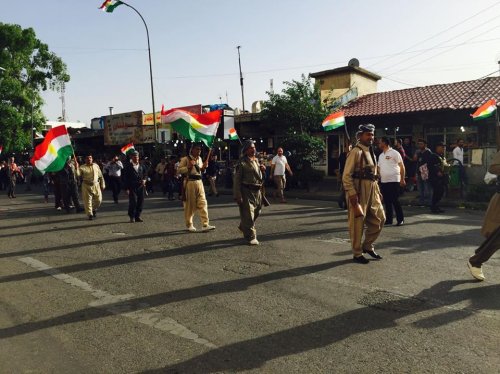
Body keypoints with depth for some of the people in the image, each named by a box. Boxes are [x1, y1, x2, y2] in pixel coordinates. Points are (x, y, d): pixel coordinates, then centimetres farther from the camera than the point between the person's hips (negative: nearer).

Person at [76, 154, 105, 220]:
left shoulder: (96, 166, 7)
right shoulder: (82, 167, -1)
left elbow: (100, 176, 10)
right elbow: (78, 174, -16)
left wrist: (102, 185, 8)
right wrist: (77, 168, -30)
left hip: (96, 185, 2)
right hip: (86, 186, -2)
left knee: (98, 200, 5)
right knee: (87, 201, 0)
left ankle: (94, 209, 33)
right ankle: (90, 214, 10)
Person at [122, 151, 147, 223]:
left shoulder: (142, 166, 11)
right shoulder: (128, 166, -2)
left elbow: (145, 174, 19)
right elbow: (125, 178, -3)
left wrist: (144, 180, -3)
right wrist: (126, 188, -9)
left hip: (141, 186, 4)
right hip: (132, 187, -4)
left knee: (140, 202, 5)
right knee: (133, 202, -9)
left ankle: (137, 216, 17)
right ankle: (132, 217, 8)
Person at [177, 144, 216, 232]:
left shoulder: (199, 158, 14)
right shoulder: (186, 159, -6)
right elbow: (178, 170, -9)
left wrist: (204, 167, 3)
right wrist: (188, 167, -21)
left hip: (199, 182, 6)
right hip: (189, 182, -6)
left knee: (202, 203, -2)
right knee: (190, 205, 4)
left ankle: (205, 225, -2)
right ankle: (189, 225, 18)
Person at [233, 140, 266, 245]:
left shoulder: (256, 161, 15)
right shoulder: (242, 163, -9)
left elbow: (261, 177, 26)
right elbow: (237, 180, -12)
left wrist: (263, 170, 2)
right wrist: (237, 195, -17)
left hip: (257, 191, 8)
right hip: (247, 192, -8)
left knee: (256, 213, 18)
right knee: (248, 215, -6)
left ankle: (243, 227, 40)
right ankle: (251, 237, 4)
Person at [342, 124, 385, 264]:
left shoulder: (371, 152, 15)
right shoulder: (356, 152, -13)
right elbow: (346, 176, -17)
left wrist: (377, 190, 16)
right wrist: (352, 195, -20)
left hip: (372, 190, 9)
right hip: (359, 190, -9)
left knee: (379, 218, 12)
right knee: (357, 222, 1)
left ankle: (367, 246, 28)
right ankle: (357, 254, 14)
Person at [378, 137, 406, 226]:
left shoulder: (394, 153, -4)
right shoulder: (381, 155, 16)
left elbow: (402, 166, -5)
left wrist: (402, 179, -10)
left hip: (393, 181, -7)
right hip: (383, 181, 7)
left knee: (395, 201, -5)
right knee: (387, 201, 9)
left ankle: (400, 219, 5)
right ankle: (388, 219, 17)